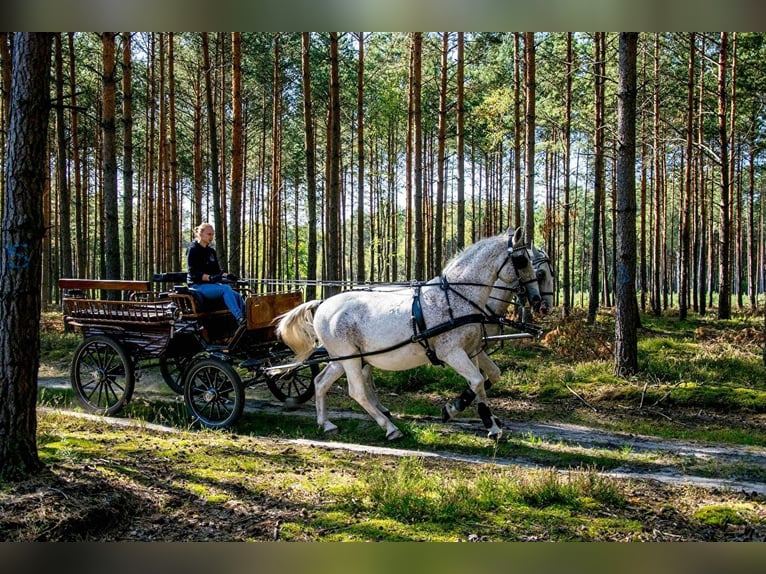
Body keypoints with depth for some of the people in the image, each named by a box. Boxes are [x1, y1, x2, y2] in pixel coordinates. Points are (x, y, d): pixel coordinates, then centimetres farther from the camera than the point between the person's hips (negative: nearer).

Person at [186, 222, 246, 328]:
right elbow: (193, 272, -14)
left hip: (213, 284, 7)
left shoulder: (211, 251, 18)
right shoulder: (193, 250, -3)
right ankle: (240, 319, -44)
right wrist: (210, 277, -29)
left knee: (237, 296, -20)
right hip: (198, 285, -7)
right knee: (226, 289, -34)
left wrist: (226, 275, -2)